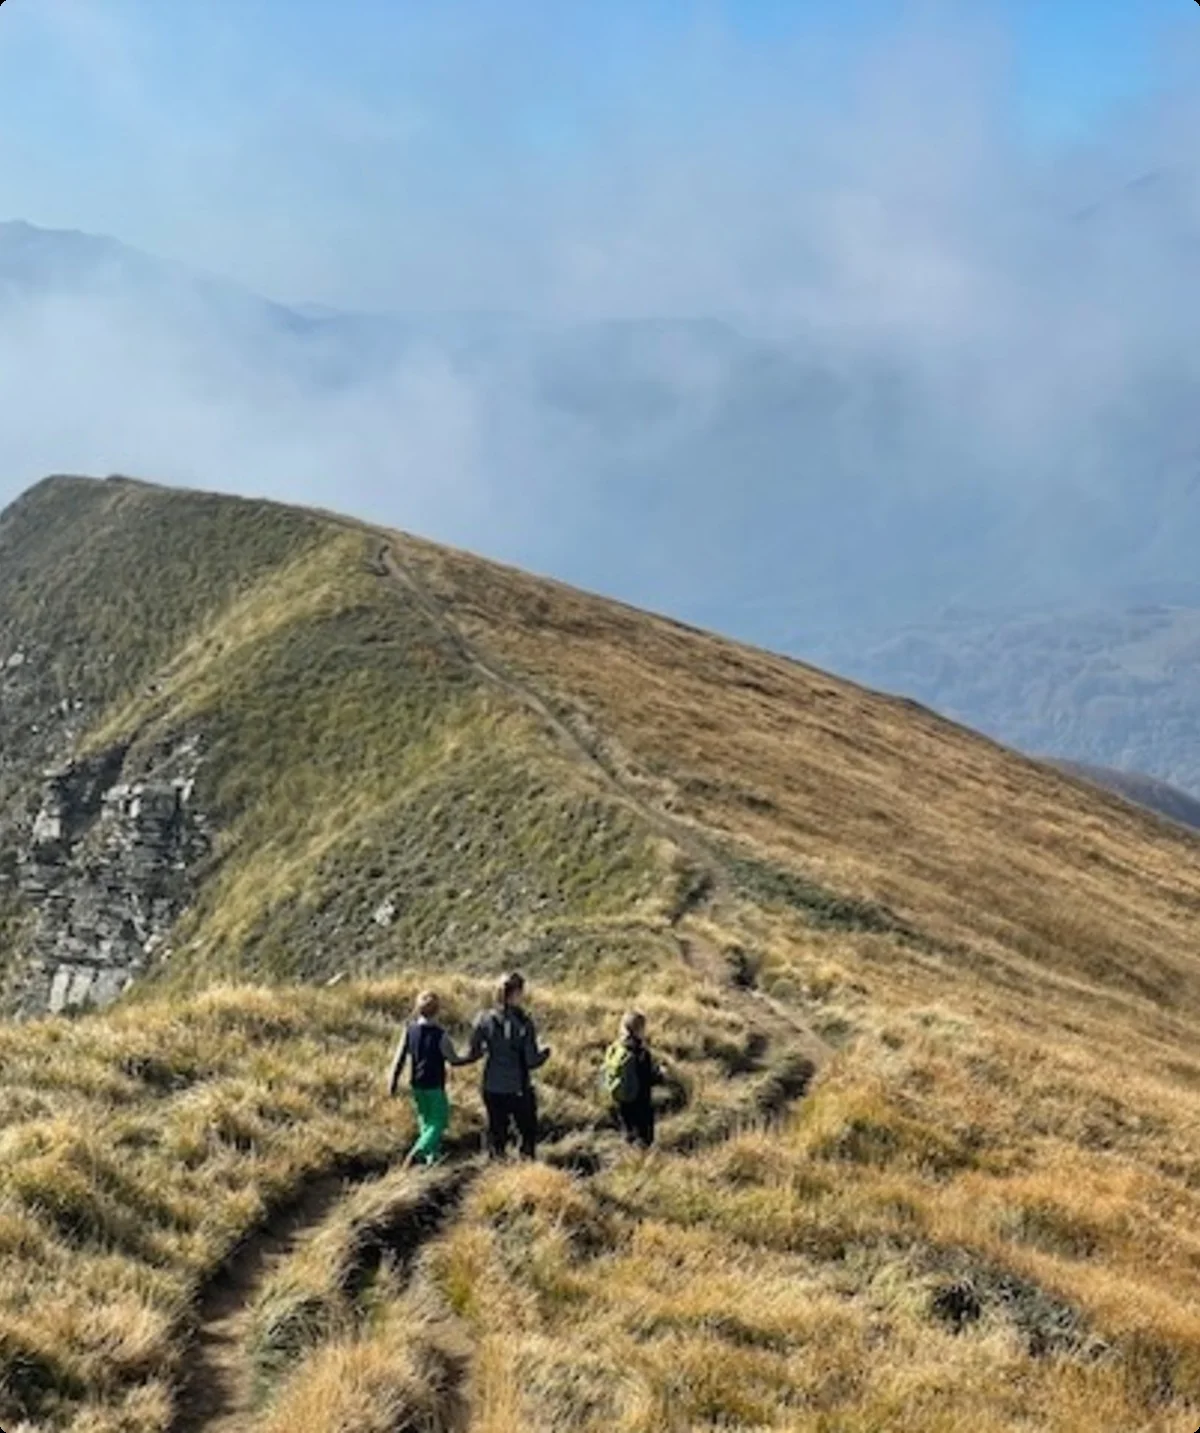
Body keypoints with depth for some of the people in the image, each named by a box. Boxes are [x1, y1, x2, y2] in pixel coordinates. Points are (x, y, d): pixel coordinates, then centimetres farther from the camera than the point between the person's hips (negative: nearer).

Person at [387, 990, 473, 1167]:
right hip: (435, 1086, -5)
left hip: (417, 1085, 5)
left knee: (426, 1122, 20)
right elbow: (454, 1060, -9)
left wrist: (393, 1081, 7)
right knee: (438, 1122, 4)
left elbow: (400, 1057, -4)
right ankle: (415, 1153, -14)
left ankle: (432, 1157, 26)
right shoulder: (440, 1035, -20)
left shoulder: (409, 1030, -7)